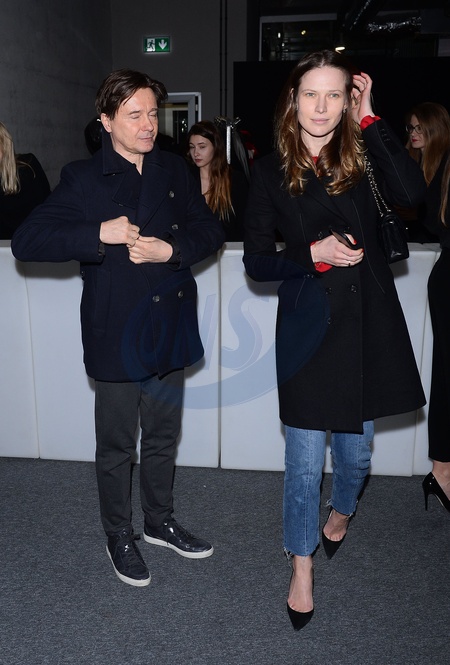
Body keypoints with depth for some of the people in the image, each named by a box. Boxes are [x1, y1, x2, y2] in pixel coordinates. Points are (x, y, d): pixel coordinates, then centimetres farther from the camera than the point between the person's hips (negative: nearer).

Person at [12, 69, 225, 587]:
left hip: (170, 326, 4)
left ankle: (159, 521, 41)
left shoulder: (173, 170, 7)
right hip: (116, 333, -4)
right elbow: (25, 242, -13)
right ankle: (119, 536, 33)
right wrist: (100, 234, -24)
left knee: (163, 437, 19)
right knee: (116, 445, 11)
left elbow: (210, 231, 5)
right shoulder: (82, 179, -7)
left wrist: (171, 250, -15)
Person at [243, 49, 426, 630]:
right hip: (308, 326, -2)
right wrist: (313, 254, -18)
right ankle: (301, 567, 26)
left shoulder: (361, 155, 1)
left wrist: (369, 119, -15)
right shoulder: (270, 171, -3)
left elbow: (411, 193, -19)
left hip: (369, 324, 2)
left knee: (355, 451, 17)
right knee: (305, 460, 4)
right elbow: (256, 262, -2)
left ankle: (341, 510, 50)